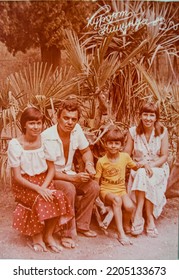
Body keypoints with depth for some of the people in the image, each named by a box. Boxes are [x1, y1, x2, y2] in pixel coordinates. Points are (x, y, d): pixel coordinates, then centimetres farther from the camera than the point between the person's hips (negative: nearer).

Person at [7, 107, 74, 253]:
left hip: (44, 181, 3)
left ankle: (49, 235, -3)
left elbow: (51, 169, 0)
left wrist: (44, 187, -17)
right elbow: (17, 177, -13)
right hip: (24, 185, -3)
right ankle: (37, 237, -3)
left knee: (59, 197, -24)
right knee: (40, 201, -30)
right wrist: (38, 189, -24)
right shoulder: (15, 144, -13)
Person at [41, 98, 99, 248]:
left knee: (94, 187, -15)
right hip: (50, 178, -6)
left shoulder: (76, 129, -8)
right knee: (69, 189, -34)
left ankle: (81, 225, 4)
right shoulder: (47, 137, -25)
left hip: (69, 174, 6)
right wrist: (74, 178, -29)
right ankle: (68, 234, -17)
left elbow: (86, 151, 8)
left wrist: (89, 164, -14)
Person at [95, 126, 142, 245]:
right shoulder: (101, 161, -6)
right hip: (106, 191, -2)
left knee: (130, 206, -27)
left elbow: (135, 167, 19)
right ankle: (121, 233, -27)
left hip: (121, 190, 2)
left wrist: (142, 165, -2)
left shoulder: (125, 157, 2)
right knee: (117, 200, -35)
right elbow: (96, 182, -3)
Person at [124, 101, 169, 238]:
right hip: (138, 169, 1)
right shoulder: (133, 131, -2)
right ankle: (149, 219, -27)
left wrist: (151, 165, -21)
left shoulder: (163, 131, -4)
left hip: (158, 168, -1)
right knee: (141, 175, -33)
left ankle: (139, 214, -27)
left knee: (143, 176, -33)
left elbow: (164, 156, -5)